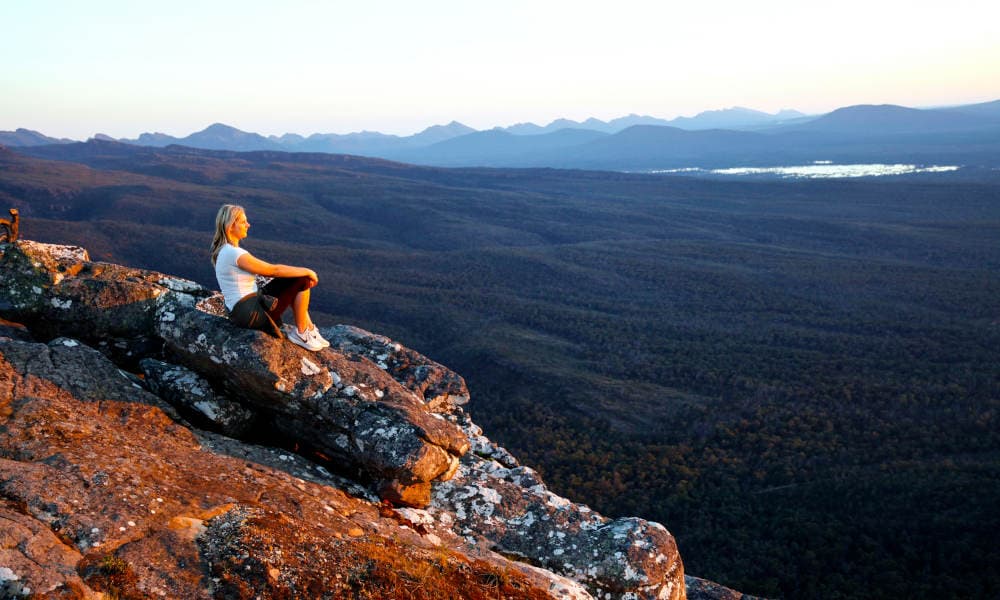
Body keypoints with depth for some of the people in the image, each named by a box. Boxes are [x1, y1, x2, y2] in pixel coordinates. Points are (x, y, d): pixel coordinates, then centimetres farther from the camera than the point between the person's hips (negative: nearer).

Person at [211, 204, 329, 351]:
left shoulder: (223, 250, 10)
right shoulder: (235, 253, -22)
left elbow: (265, 270, 14)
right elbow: (274, 270, -16)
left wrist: (304, 273, 9)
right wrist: (307, 271, -3)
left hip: (240, 309, 10)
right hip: (250, 313, -10)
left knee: (301, 278, 13)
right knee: (302, 281, -6)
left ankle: (310, 328, 15)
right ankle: (300, 333, 7)